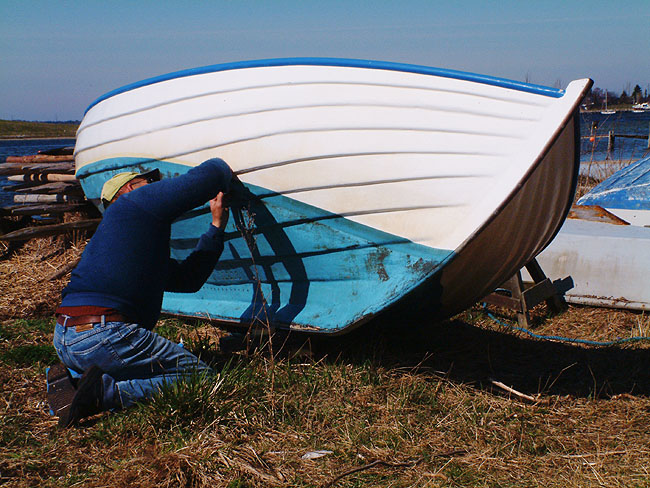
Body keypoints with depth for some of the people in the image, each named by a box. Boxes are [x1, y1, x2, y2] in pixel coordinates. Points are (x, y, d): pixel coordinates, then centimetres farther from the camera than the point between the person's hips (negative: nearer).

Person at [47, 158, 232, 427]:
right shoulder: (138, 200, 6)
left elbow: (189, 277, 35)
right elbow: (210, 174, 1)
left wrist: (217, 226, 39)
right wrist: (222, 168, 26)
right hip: (102, 333, -9)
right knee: (198, 375, -2)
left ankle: (72, 378, 10)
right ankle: (108, 392, -16)